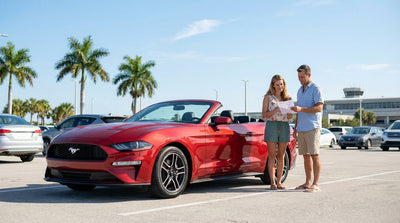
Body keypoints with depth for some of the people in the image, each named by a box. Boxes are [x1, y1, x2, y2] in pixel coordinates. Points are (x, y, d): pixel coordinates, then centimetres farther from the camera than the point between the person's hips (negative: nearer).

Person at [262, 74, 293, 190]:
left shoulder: (288, 98, 13)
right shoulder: (268, 97, 5)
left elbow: (289, 116, 15)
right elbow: (264, 115, -2)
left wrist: (290, 114, -8)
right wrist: (275, 110, -17)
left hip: (285, 126, 3)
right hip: (271, 125, -3)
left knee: (281, 156, 4)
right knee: (272, 156, -3)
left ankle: (279, 182, 9)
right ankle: (272, 183, -1)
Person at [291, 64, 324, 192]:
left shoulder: (316, 89, -4)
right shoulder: (300, 90, 20)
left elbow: (319, 108, -14)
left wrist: (301, 109, -23)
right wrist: (295, 127, 19)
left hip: (312, 127, -7)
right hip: (301, 128, 7)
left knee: (314, 155, -7)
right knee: (305, 155, 8)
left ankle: (316, 184, -5)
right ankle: (308, 182, 14)